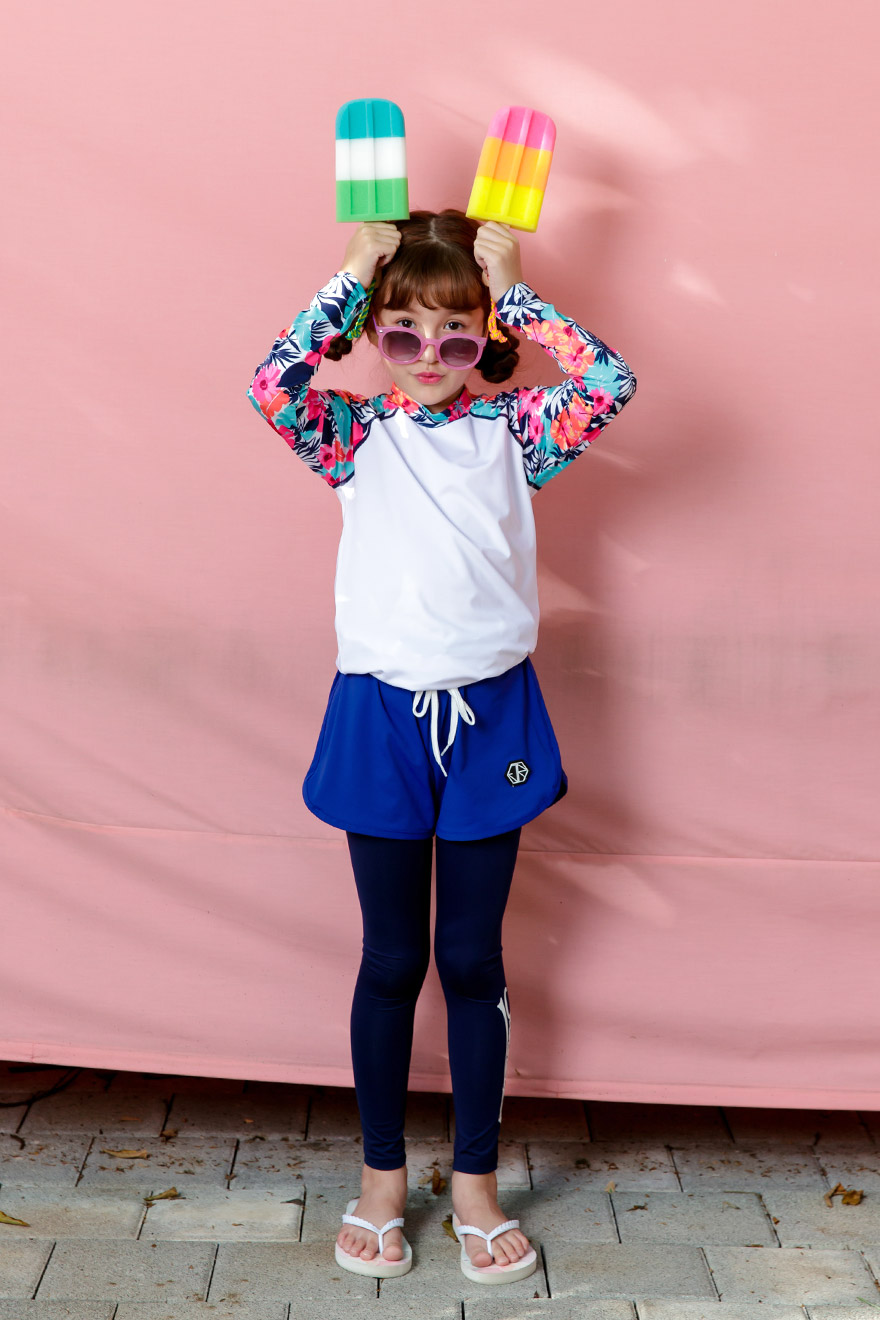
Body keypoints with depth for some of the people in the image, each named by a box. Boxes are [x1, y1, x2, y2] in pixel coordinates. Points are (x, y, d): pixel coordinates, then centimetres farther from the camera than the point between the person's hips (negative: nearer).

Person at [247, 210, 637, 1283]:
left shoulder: (510, 434, 2)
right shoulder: (355, 437, 2)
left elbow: (609, 385, -15)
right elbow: (272, 388, -19)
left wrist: (515, 289, -9)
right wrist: (349, 275, -11)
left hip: (489, 714, 0)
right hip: (381, 714, 0)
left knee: (472, 959, 10)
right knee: (390, 959, 11)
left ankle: (475, 1177, 27)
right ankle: (382, 1173, 29)